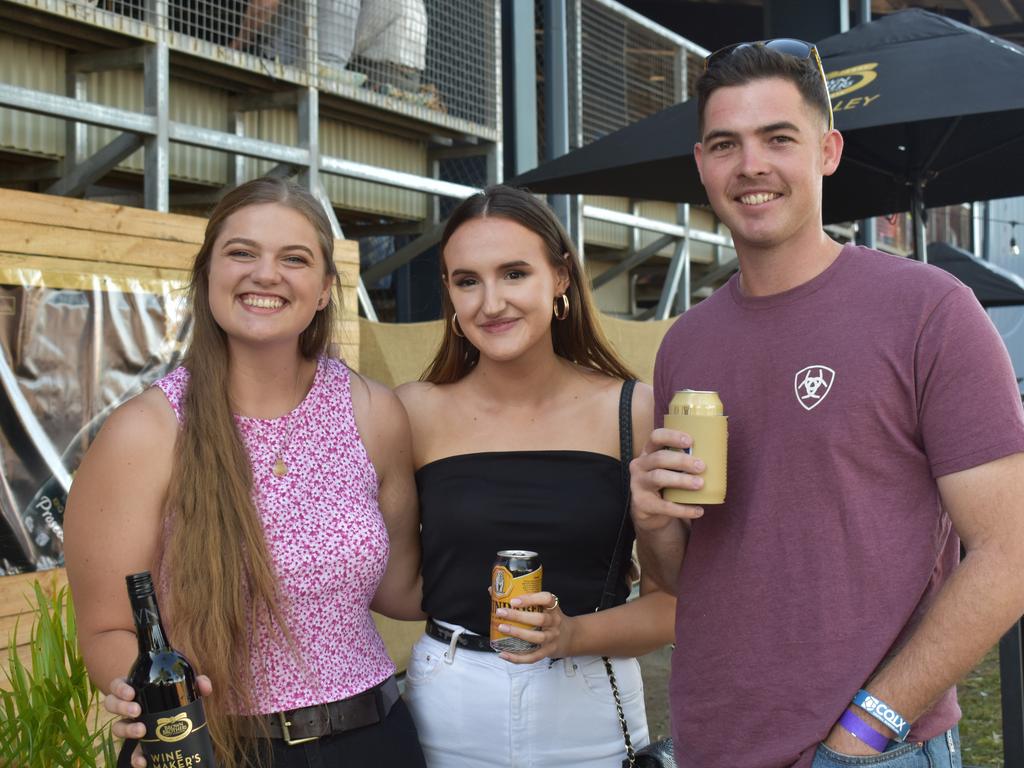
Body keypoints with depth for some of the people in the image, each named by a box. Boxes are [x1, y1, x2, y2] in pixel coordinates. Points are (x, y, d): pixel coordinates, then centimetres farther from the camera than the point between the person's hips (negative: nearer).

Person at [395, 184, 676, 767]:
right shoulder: (416, 413, -5)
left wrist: (574, 634, -18)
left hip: (592, 715, 0)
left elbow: (677, 601, -5)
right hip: (447, 713, 1)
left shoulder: (636, 412, -7)